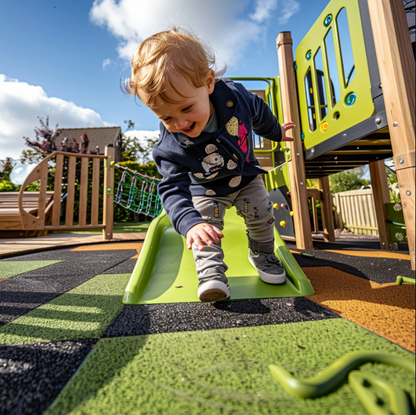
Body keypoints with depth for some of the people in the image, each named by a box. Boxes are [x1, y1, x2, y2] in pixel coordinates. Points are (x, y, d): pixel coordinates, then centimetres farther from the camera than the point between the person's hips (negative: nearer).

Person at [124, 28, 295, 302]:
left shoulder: (235, 95, -24)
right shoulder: (170, 148, -31)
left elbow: (259, 113, -2)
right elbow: (173, 188, -31)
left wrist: (276, 132, 17)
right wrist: (189, 222, -49)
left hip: (246, 177, 3)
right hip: (206, 190, -2)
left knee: (262, 214, 4)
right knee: (206, 227, -15)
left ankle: (262, 254, 32)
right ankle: (211, 274, 3)